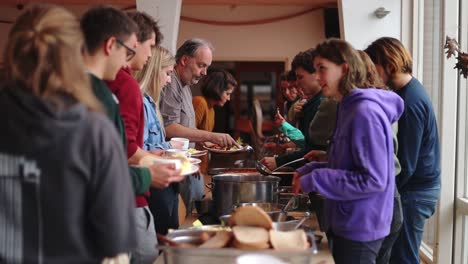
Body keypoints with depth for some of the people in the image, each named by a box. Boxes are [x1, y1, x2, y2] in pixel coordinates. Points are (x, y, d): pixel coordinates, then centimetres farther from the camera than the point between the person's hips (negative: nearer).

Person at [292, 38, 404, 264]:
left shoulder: (365, 112, -20)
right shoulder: (348, 108, 9)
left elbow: (374, 180, -24)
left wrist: (314, 180, -19)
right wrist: (310, 171, 4)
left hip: (360, 230, -9)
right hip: (345, 225, 9)